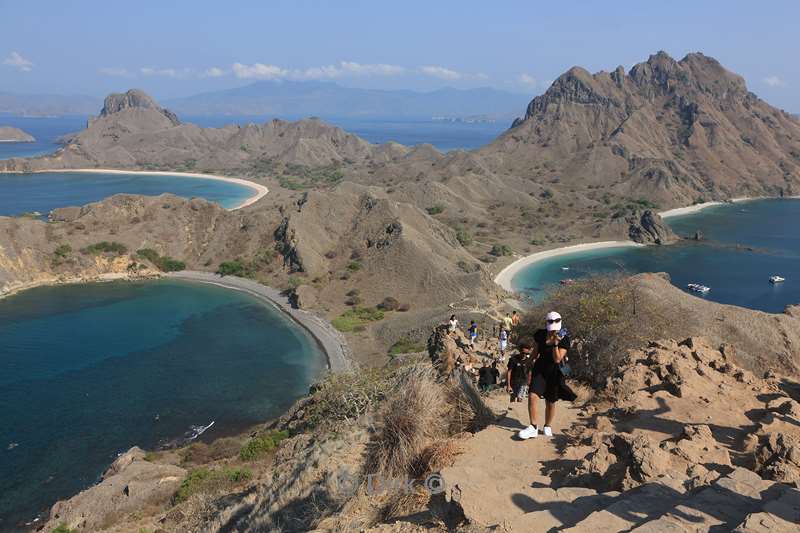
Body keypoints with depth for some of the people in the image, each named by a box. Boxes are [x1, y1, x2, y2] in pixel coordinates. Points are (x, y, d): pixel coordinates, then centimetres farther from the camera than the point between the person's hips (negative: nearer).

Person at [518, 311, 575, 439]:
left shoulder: (564, 339, -11)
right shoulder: (540, 334, -3)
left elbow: (557, 359, -19)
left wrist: (556, 343, -28)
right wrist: (530, 370, 9)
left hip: (554, 372, -1)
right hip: (540, 369, 1)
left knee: (550, 402, 10)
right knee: (532, 396, -17)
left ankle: (547, 427, 33)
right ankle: (533, 427, -6)